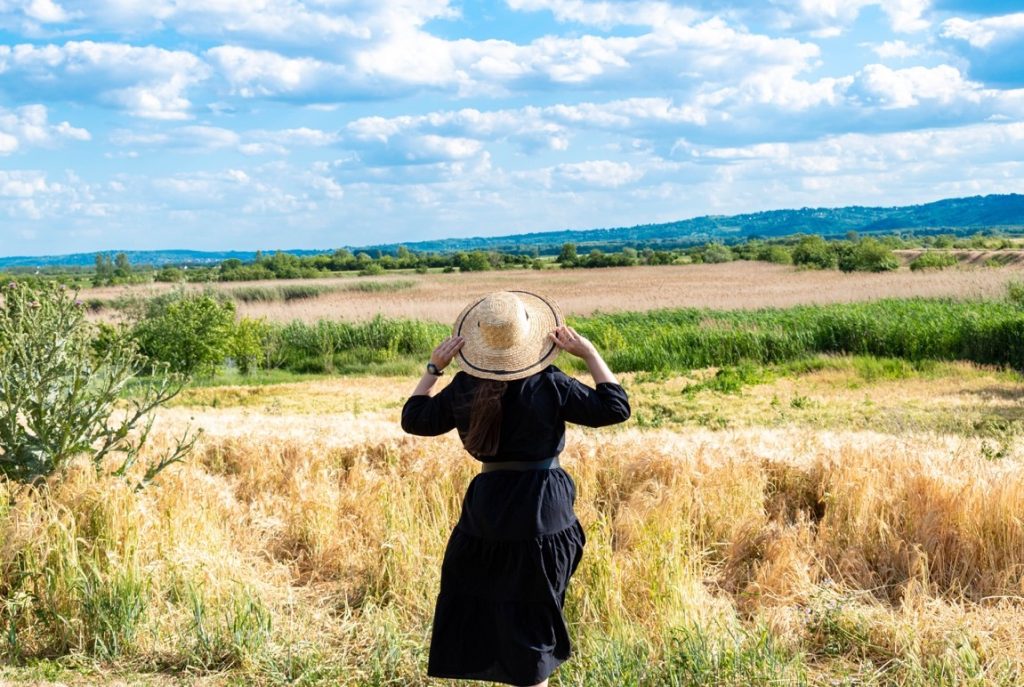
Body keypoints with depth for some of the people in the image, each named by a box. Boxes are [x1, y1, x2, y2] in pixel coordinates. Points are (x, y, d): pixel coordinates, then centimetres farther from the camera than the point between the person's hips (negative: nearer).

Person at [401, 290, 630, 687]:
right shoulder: (549, 385, -12)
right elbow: (615, 408, -7)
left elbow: (413, 419, 9)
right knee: (531, 618, 9)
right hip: (543, 514, -2)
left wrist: (433, 368, 15)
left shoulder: (464, 389, -4)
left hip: (486, 509, 2)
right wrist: (590, 355, -2)